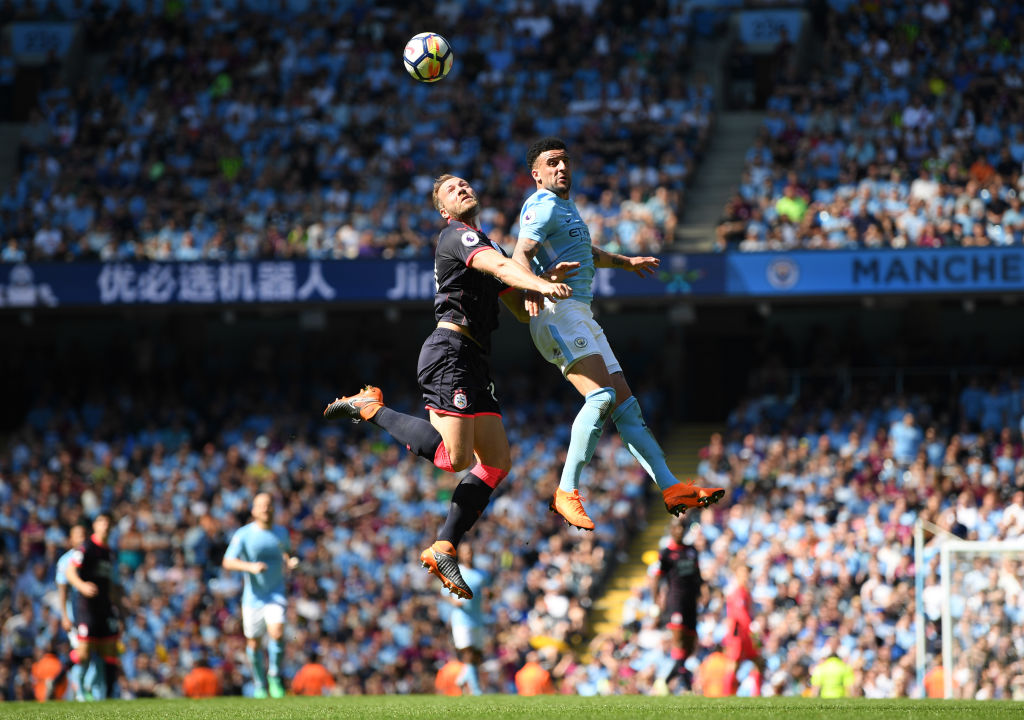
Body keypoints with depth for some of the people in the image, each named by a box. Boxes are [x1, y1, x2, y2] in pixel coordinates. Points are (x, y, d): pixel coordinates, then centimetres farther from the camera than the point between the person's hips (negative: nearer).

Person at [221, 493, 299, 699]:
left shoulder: (281, 532, 2)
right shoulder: (243, 534, -10)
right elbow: (227, 562, -17)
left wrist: (289, 562, 1)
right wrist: (251, 567, -32)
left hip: (275, 594, 1)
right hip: (253, 595, -1)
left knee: (277, 634, -20)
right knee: (254, 643, 7)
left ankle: (275, 677, 1)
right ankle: (259, 684, 29)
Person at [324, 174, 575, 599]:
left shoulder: (480, 243, 27)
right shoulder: (458, 235, -2)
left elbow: (522, 309, 25)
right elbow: (499, 266, -23)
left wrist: (546, 281, 5)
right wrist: (539, 284, -40)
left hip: (473, 364, 10)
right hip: (450, 352, -10)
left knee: (497, 461, 4)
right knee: (454, 457, -21)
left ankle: (443, 549, 5)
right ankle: (372, 408, -3)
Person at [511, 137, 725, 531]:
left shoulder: (565, 206, 25)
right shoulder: (543, 206, -6)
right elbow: (522, 254, -23)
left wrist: (626, 261, 55)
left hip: (583, 318, 10)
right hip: (559, 312, -10)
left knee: (625, 405, 4)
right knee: (601, 395, -24)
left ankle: (672, 488, 0)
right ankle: (567, 492, -24)